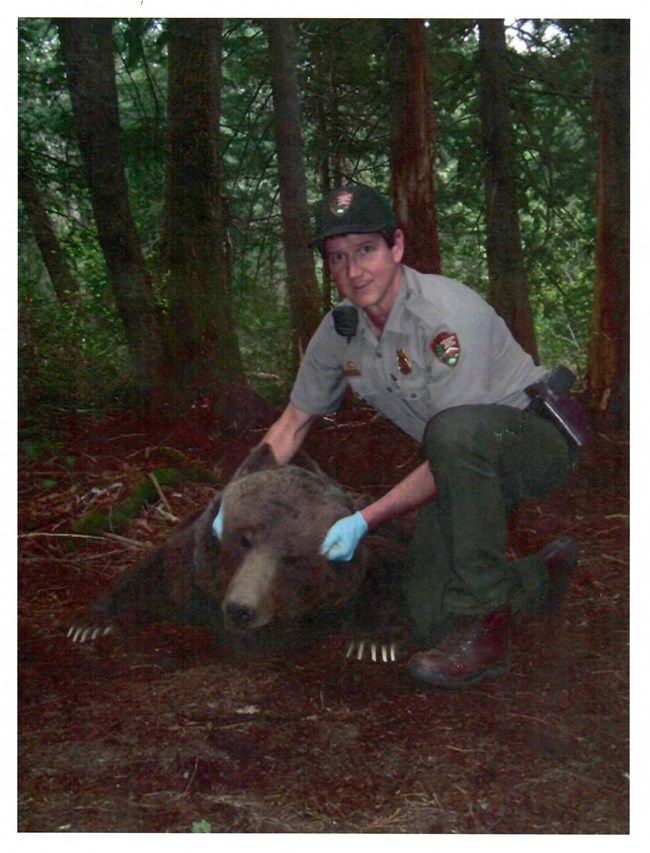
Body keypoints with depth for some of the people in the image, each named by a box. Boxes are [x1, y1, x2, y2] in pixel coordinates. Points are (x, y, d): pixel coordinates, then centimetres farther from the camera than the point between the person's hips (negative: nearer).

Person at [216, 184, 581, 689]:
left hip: (540, 438, -6)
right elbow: (293, 423, 9)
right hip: (466, 467, 7)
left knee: (455, 431, -41)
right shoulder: (339, 331, -4)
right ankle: (544, 576, 24)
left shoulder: (447, 313, -27)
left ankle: (487, 625, -27)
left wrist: (366, 520, -27)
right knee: (431, 621, -7)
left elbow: (453, 441, -27)